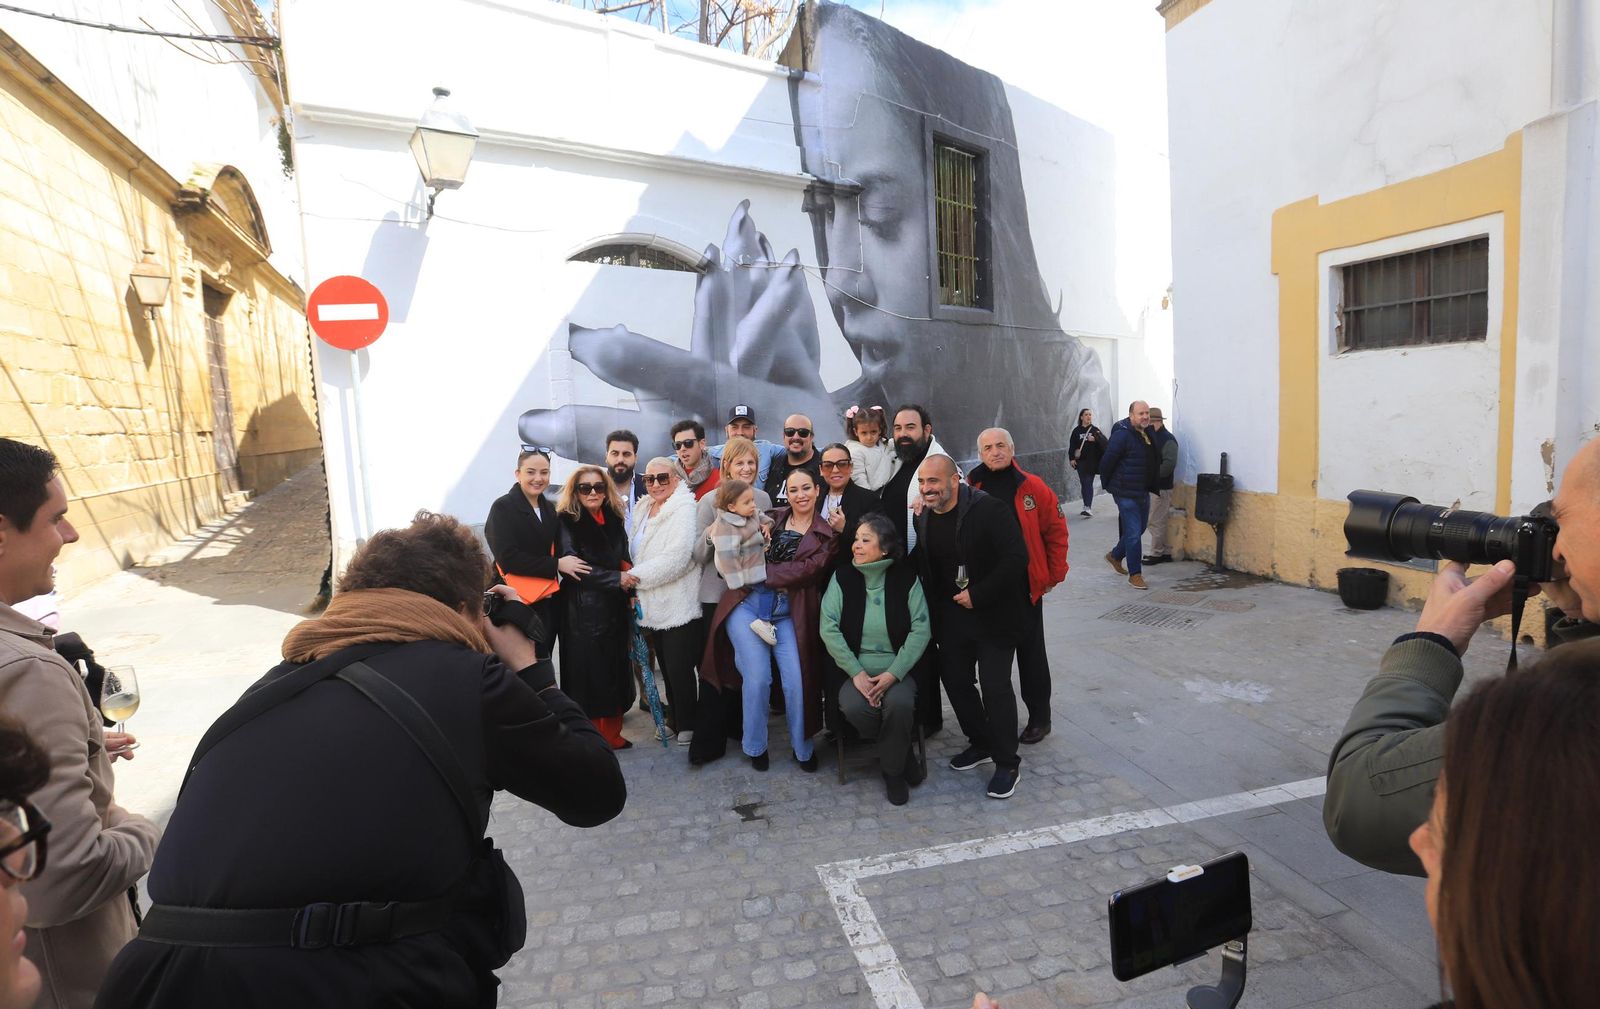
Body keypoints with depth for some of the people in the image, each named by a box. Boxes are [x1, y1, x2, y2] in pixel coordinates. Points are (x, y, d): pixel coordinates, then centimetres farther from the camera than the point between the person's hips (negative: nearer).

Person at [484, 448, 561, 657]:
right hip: (518, 601, -6)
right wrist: (555, 565, -16)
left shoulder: (549, 508, 12)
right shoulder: (503, 507, -8)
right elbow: (508, 558, -16)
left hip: (549, 600, 6)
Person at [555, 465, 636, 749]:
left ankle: (611, 732, 20)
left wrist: (631, 590, 2)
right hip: (583, 608, -5)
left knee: (615, 668, 9)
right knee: (587, 671, 0)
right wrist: (617, 579, -17)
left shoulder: (614, 519, 9)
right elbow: (573, 566, -16)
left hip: (614, 606, 5)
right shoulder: (567, 521, -6)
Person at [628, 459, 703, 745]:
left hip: (679, 606, -7)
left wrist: (635, 577, -16)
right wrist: (632, 580, 3)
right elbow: (636, 552, 19)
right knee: (667, 667, 17)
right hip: (653, 604, 7)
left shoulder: (684, 510, -14)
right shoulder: (644, 510, 12)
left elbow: (676, 559, -22)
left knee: (679, 668, 0)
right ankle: (673, 718, 32)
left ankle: (686, 724, 18)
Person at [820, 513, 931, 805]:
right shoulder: (842, 578, 0)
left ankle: (893, 770, -1)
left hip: (896, 669, -1)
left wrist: (893, 674, -17)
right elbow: (829, 629, -7)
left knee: (899, 703, -32)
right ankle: (901, 752, 2)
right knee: (854, 707, -30)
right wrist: (857, 673, -15)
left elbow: (921, 630, -7)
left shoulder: (906, 578, -2)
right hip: (854, 669, 1)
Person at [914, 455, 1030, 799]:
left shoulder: (989, 510, -17)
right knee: (955, 680, 13)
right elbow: (923, 570, 14)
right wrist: (936, 612, 4)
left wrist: (978, 595, -22)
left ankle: (1007, 763, 13)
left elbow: (1016, 558, -22)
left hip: (994, 615, -6)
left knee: (995, 686, -4)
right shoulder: (922, 520, 4)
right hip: (951, 617, 7)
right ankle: (981, 744, 34)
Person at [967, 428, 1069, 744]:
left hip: (1026, 587, -2)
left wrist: (1054, 575, -1)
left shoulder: (1032, 487, -6)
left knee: (1031, 653, 9)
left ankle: (1039, 718, 24)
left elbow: (1056, 531, -1)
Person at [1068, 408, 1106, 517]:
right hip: (1081, 462, 2)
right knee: (1084, 484, 6)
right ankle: (1087, 507, 16)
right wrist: (1072, 458, -3)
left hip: (1092, 461, -2)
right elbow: (1072, 446, 5)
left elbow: (1104, 441, -7)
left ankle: (1088, 507, -13)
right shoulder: (1076, 431, 6)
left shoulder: (1095, 430, 4)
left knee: (1089, 484, -7)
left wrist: (1095, 439, -24)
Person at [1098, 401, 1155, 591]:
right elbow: (1106, 461, -16)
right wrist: (1107, 484, -5)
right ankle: (1135, 574, 4)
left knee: (1140, 528, 19)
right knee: (1133, 533, -6)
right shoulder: (1122, 435, -19)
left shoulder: (1147, 434, 8)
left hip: (1143, 492, 9)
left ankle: (1115, 556, 39)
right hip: (1127, 493, -9)